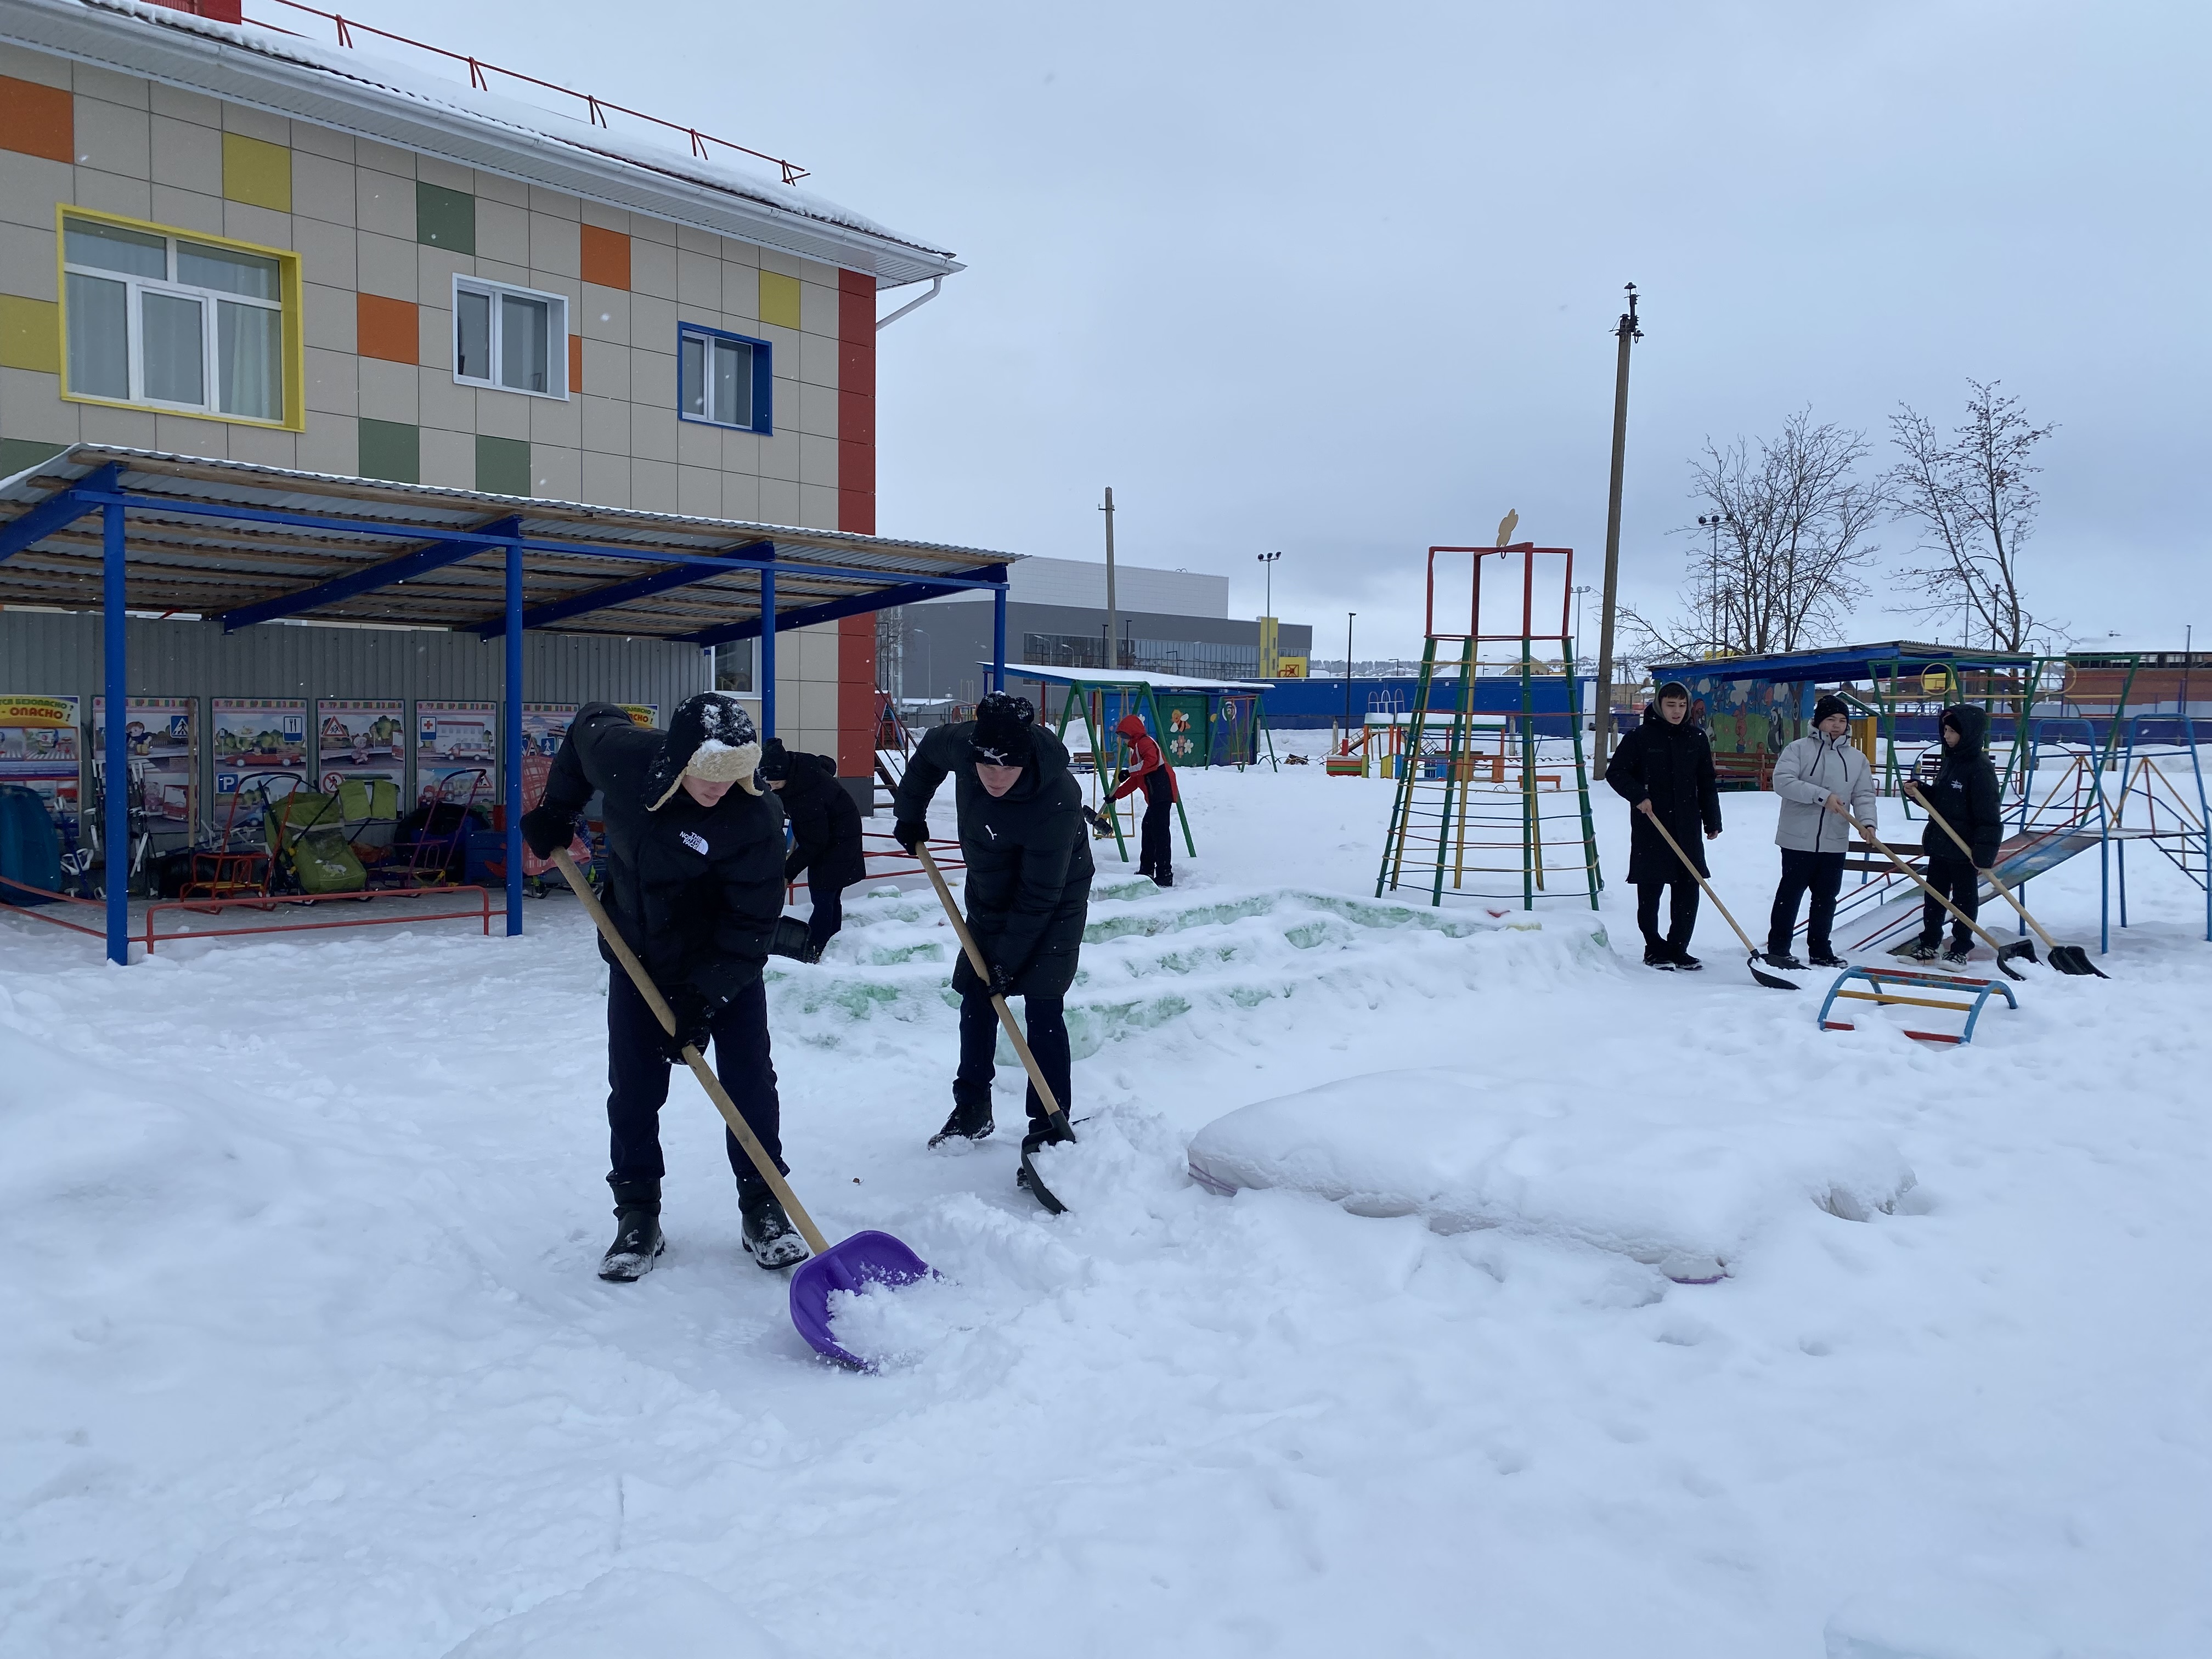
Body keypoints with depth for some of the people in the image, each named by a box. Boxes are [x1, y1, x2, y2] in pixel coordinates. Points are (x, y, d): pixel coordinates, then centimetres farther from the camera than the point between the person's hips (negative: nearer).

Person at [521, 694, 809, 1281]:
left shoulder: (757, 816, -31)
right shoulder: (623, 754, -24)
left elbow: (753, 921, -25)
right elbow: (589, 722, 2)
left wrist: (705, 997, -27)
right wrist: (556, 809, 7)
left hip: (727, 963, -2)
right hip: (638, 954, 3)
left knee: (750, 1084, -1)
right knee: (633, 1091, 5)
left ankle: (763, 1209, 17)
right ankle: (637, 1215, 21)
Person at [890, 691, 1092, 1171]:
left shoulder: (1057, 803, -38)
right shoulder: (962, 745, -22)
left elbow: (1039, 899, -31)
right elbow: (929, 751, 5)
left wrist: (1008, 960, -25)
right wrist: (909, 815, 8)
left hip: (1055, 905, -6)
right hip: (990, 897, 6)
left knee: (1042, 1008, -13)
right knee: (975, 998, 11)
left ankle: (1048, 1128, -4)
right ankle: (972, 1111, 26)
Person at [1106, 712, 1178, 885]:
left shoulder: (1145, 742, -4)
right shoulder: (1138, 747, 29)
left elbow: (1152, 761, -26)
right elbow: (1135, 780, 31)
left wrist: (1130, 771, -19)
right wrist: (1116, 795, 29)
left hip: (1162, 792, -11)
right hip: (1156, 797, 11)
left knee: (1160, 833, -13)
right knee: (1148, 831, 18)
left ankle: (1165, 875, -14)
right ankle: (1146, 871, 26)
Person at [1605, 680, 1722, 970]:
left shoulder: (1696, 739, 9)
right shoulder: (1641, 737, -3)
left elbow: (1708, 784, 14)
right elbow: (1615, 772, -1)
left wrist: (1712, 821, 11)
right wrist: (1638, 796, -15)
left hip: (1687, 827, 3)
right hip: (1650, 827, -3)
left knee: (1688, 889, 1)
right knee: (1650, 891, 1)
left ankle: (1678, 950, 12)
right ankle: (1655, 949, 14)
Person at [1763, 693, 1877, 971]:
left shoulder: (1857, 759, 9)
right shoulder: (1798, 749, -4)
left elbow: (1864, 796, 2)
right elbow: (1783, 781, -18)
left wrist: (1868, 822, -17)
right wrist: (1822, 796, -24)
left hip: (1835, 843, 5)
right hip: (1798, 839, -4)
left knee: (1826, 898, 12)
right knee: (1790, 894, 1)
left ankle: (1820, 951, 23)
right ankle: (1777, 949, 8)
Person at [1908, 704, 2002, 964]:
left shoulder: (1980, 769, -17)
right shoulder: (1950, 761, 10)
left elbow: (1990, 817, -20)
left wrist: (1984, 855, -23)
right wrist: (1919, 792, -2)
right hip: (1939, 845, 8)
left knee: (1965, 900, 5)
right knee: (1934, 896, 14)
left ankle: (1960, 950, 14)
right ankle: (1929, 944, 23)